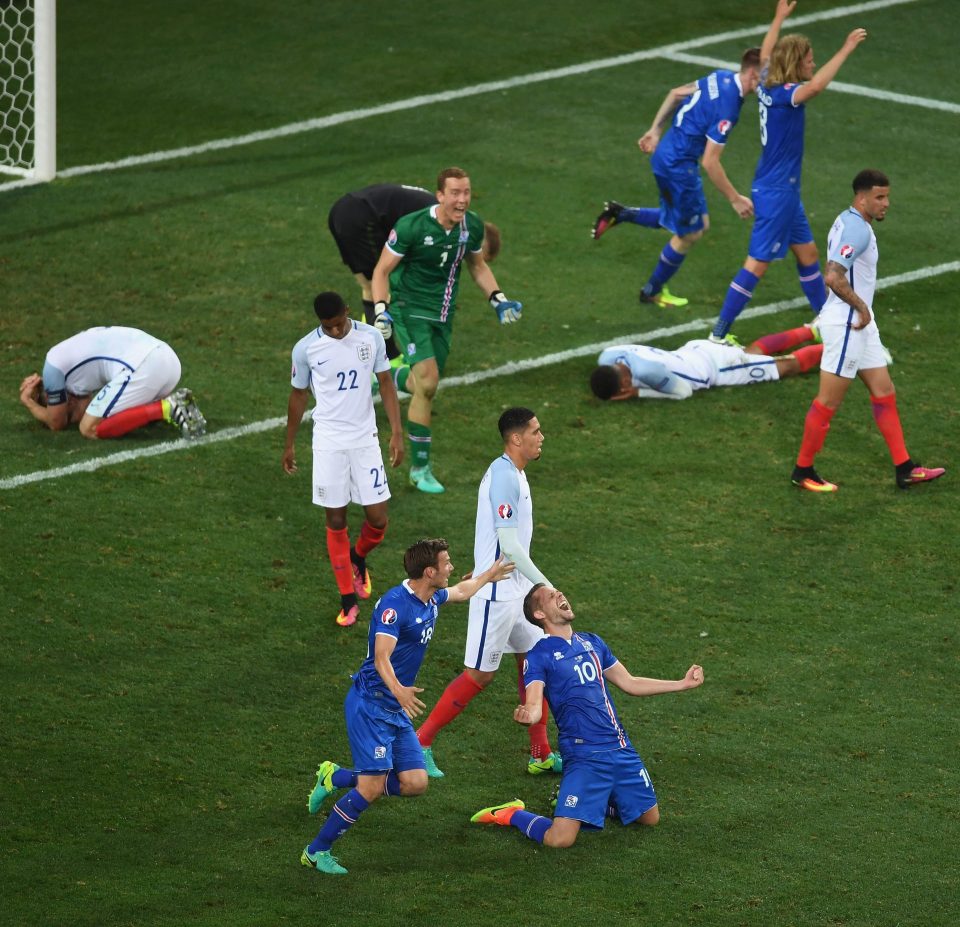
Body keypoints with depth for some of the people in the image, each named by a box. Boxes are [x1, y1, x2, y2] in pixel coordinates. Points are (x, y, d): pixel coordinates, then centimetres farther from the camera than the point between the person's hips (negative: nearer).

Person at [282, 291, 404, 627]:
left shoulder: (371, 337, -5)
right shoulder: (306, 348, -8)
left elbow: (386, 384, 4)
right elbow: (298, 395, 6)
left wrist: (397, 432, -3)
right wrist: (289, 445, 13)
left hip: (365, 439, 1)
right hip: (328, 443, -1)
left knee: (377, 519, -1)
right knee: (336, 521, 3)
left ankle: (358, 559, 33)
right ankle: (348, 599, 13)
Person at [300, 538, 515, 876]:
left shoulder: (431, 599, 8)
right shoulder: (394, 603, -20)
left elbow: (461, 591, 33)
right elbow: (381, 658, -31)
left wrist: (488, 576, 49)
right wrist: (398, 690, -48)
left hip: (396, 710, 9)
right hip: (370, 705, -9)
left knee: (415, 782, 0)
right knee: (372, 787, -16)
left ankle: (335, 778, 17)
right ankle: (316, 851, -4)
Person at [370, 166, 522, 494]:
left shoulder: (473, 226, -4)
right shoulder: (411, 227, -21)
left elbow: (477, 265, 15)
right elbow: (382, 270, -12)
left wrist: (497, 299, 3)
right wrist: (381, 310, -24)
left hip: (443, 313, 6)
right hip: (410, 309, -6)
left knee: (424, 385, 12)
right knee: (428, 382, -18)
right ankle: (420, 468, -7)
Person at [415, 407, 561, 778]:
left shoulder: (514, 472, 11)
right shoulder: (503, 477, -21)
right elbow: (509, 545, -24)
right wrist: (545, 585, -19)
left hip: (516, 590, 10)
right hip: (496, 593, -10)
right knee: (479, 675, -4)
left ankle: (541, 754, 18)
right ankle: (420, 743, 5)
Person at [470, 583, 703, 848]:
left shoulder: (593, 642, 15)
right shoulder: (539, 655, -5)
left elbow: (629, 683, 23)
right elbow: (533, 704, -17)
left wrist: (683, 683, 23)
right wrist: (526, 715, -42)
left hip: (621, 749, 6)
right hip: (584, 756, -6)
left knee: (651, 819, 14)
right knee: (559, 839, -19)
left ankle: (593, 801, 33)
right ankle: (512, 815, 11)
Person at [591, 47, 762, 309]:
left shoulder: (720, 78, -1)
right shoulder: (727, 108, -28)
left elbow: (676, 94, 12)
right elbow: (710, 162, -25)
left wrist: (655, 130, 21)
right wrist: (735, 199, -17)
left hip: (666, 152, 9)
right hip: (678, 165, -9)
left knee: (699, 222, 19)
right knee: (690, 233, 10)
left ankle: (620, 214, 19)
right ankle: (653, 291, 29)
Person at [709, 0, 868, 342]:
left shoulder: (767, 86, 2)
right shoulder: (784, 94, -23)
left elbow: (765, 55, 25)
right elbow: (816, 85, -44)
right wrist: (846, 49, -40)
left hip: (784, 190, 10)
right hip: (777, 194, -10)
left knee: (808, 254, 20)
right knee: (757, 264, -6)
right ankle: (719, 333, -3)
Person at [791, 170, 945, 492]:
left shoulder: (850, 222, 12)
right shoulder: (857, 229, -20)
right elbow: (834, 278, -31)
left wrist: (862, 311, 15)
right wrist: (861, 307, -19)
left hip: (858, 324, 11)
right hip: (846, 324, -11)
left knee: (884, 393, 12)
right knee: (829, 402, -1)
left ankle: (904, 469, 15)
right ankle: (803, 472, 9)